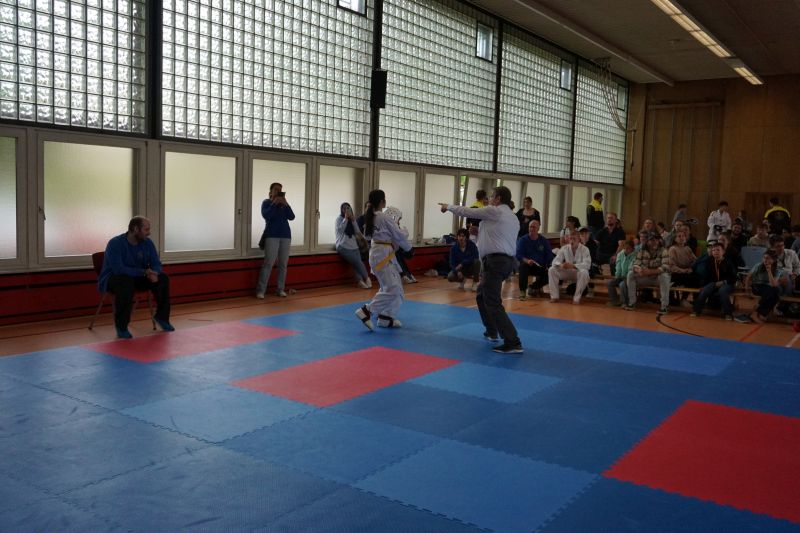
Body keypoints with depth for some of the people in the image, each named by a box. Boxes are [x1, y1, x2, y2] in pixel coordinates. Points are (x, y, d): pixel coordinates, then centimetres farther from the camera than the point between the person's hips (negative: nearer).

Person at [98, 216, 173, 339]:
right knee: (126, 282, -40)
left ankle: (161, 317, 3)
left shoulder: (147, 243, -3)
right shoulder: (115, 244, -22)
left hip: (137, 277, 6)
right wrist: (144, 272, -36)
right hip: (112, 278, -6)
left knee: (162, 278, -14)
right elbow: (118, 269, -33)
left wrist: (154, 273, -27)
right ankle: (121, 327, -29)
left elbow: (156, 263, -1)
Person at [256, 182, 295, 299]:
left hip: (285, 235, 4)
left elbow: (291, 217, 2)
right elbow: (266, 215, -11)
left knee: (283, 264, 2)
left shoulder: (284, 204, 15)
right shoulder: (266, 202, 7)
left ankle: (281, 289, 8)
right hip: (272, 236, -4)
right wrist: (274, 203, -9)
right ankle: (260, 290, -8)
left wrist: (285, 204, -7)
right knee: (268, 263, -10)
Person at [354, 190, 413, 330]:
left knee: (396, 288, 14)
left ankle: (386, 318, 16)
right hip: (383, 255, -9)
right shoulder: (384, 218, -16)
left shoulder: (370, 217, 9)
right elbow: (399, 236, -10)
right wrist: (409, 248, 8)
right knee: (392, 289, -11)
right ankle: (366, 311, -13)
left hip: (377, 253, 9)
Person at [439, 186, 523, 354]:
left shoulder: (494, 211, -7)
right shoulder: (513, 218, 17)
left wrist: (448, 207, 18)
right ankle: (492, 331, 37)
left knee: (493, 303, -11)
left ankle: (513, 343, -17)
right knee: (482, 295, 27)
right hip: (506, 261, 10)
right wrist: (480, 231, 19)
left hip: (494, 261, -10)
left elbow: (466, 211, 2)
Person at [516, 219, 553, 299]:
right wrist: (526, 260, -32)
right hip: (528, 266, -2)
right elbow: (518, 255, -12)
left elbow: (549, 255, 4)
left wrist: (547, 265, -16)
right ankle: (522, 291, -25)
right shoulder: (522, 240, -1)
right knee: (523, 266, -36)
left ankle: (533, 287, 5)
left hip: (541, 267, 3)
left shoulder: (544, 241, 8)